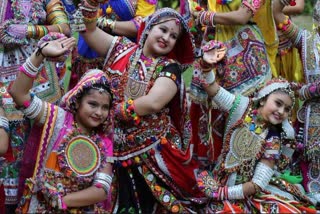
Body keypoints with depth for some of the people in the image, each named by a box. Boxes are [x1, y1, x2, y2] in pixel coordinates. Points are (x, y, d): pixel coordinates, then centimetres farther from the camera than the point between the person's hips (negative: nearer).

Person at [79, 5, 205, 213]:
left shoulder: (170, 67, -4)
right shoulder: (122, 49, 7)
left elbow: (153, 103, -18)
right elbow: (88, 30, 6)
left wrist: (112, 110, -14)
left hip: (152, 152, -2)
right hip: (116, 149, 2)